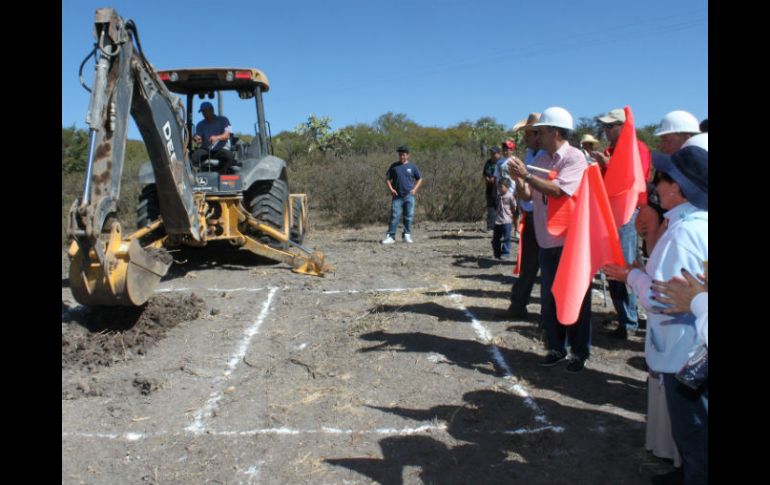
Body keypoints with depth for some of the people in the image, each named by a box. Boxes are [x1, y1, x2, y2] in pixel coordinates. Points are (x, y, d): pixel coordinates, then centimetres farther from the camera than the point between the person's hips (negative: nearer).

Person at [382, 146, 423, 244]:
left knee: (409, 216, 4)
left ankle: (407, 235, 16)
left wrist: (415, 189, 1)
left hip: (409, 196, 1)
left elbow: (419, 179, 13)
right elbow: (387, 178, 11)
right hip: (397, 196, 0)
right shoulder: (394, 166, 7)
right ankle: (391, 236, -5)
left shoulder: (412, 166, 6)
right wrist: (391, 189, -3)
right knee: (394, 216, -6)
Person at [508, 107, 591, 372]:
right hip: (547, 239, 7)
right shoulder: (540, 159, 8)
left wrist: (526, 174, -21)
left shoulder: (575, 158, -11)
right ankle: (556, 347, 25)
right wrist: (518, 178, -12)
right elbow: (526, 195, 7)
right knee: (549, 297, 12)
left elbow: (558, 190, -24)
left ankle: (579, 351, 16)